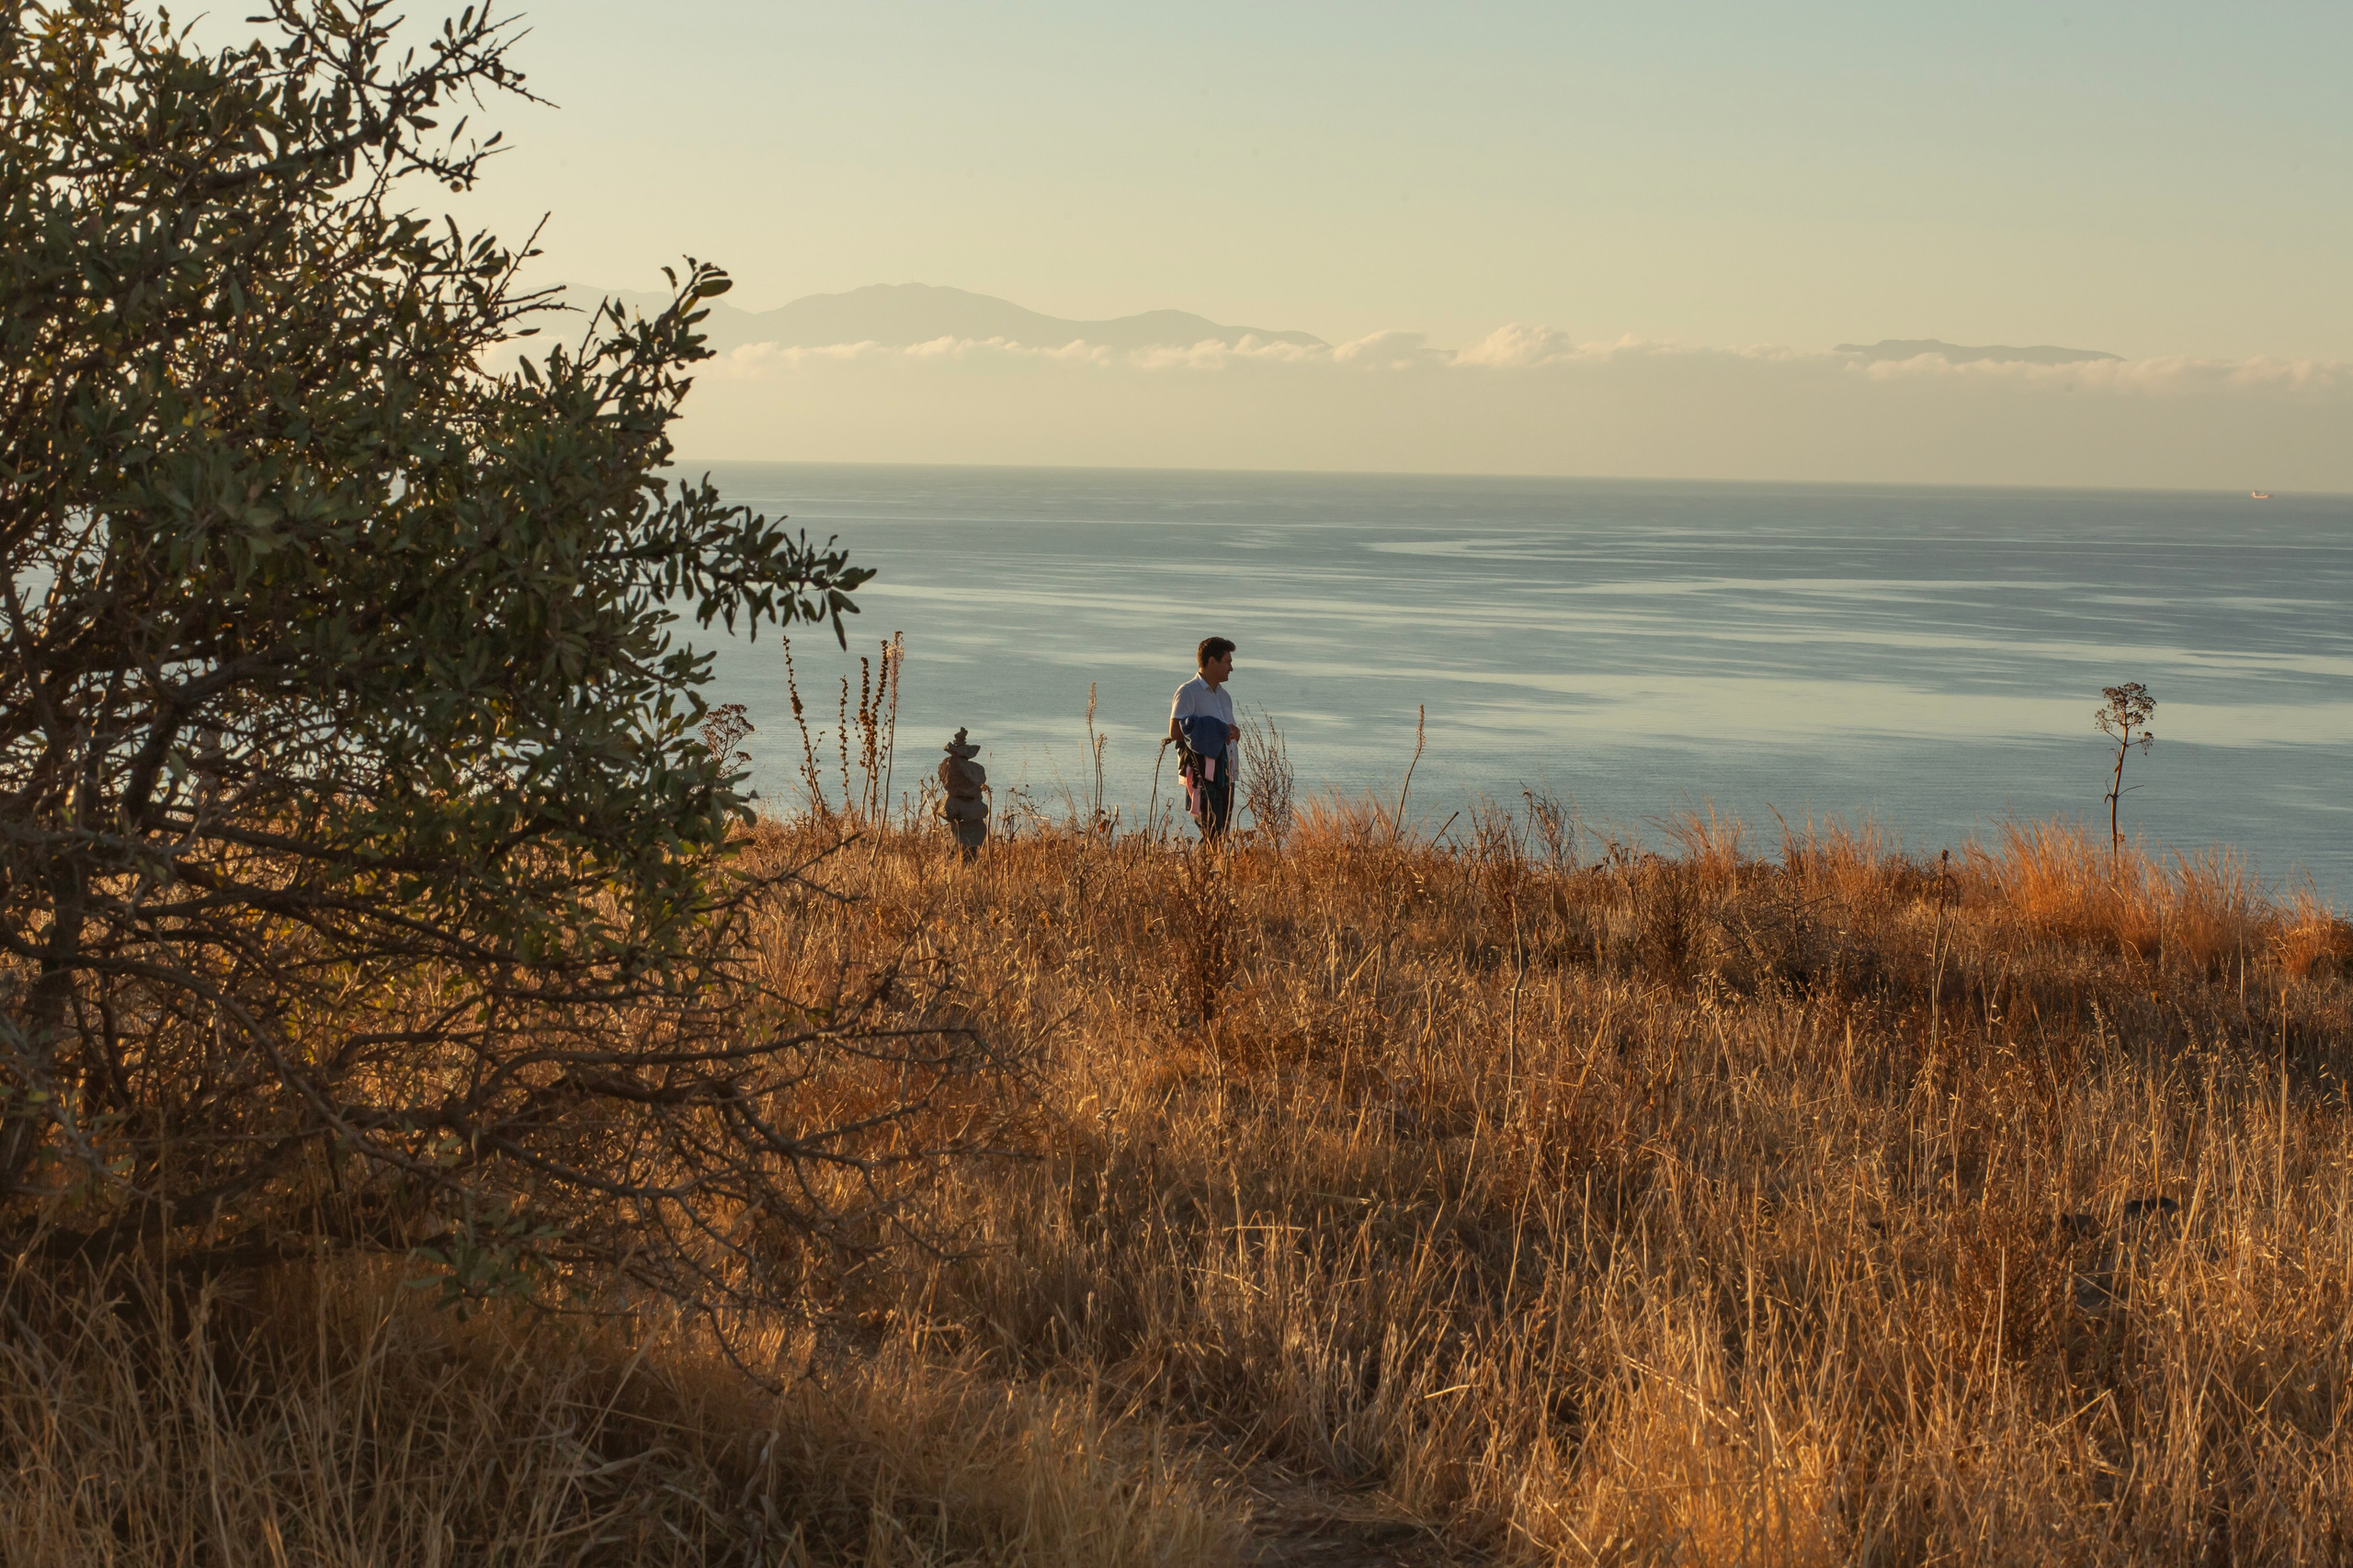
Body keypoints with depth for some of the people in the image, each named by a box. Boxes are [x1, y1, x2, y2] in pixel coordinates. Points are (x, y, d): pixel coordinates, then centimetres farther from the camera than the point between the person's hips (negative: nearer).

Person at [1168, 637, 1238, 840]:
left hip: (1225, 773, 8)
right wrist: (1212, 735, -15)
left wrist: (1233, 734, 3)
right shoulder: (1188, 692, -5)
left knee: (1222, 832, 5)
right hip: (1201, 772, -8)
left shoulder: (1225, 696, 21)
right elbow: (1175, 732, -15)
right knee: (1213, 833, -14)